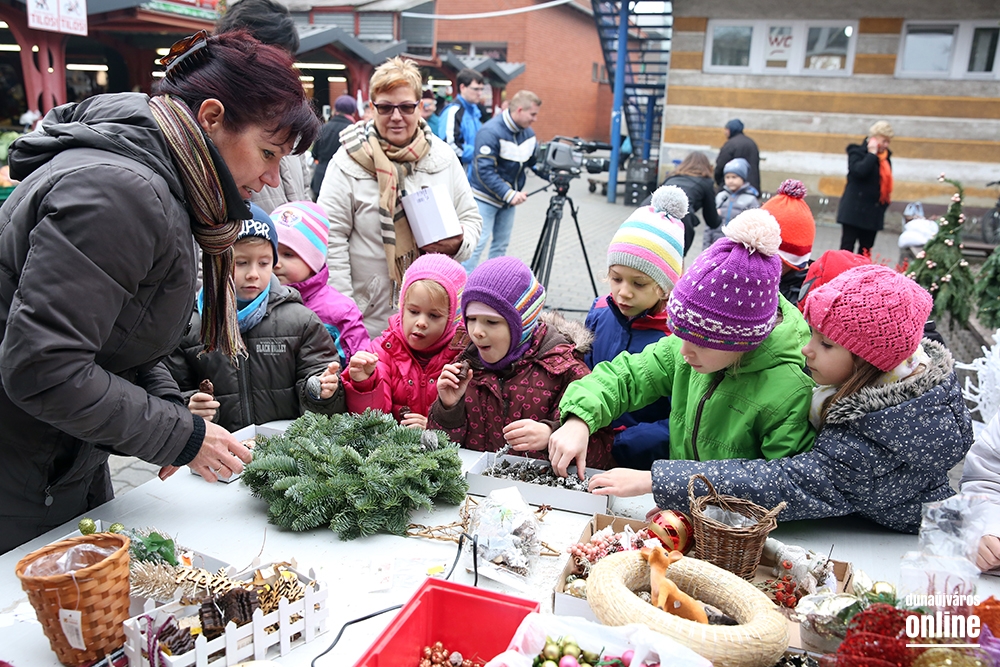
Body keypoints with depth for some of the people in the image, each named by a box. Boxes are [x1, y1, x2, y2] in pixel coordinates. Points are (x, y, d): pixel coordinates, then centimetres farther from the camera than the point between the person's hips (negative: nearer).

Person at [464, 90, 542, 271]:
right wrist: (509, 194, -31)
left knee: (501, 243, 11)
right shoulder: (491, 132, -22)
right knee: (478, 243, -9)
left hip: (509, 197, 8)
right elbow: (484, 170, -26)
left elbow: (536, 160, 10)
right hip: (485, 197, -7)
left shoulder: (528, 132, 2)